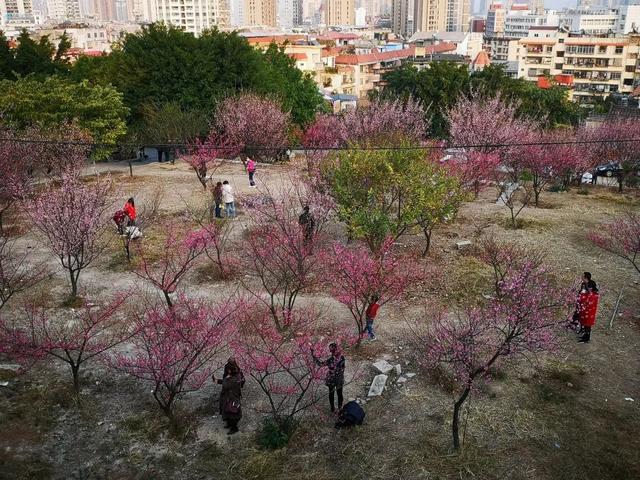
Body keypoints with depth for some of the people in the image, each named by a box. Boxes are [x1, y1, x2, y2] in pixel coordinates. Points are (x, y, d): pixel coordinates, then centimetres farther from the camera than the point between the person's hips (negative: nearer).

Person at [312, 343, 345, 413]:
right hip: (340, 378, 4)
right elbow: (343, 368, -2)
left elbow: (321, 363, -22)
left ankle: (332, 408, 31)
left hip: (332, 379, -4)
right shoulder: (342, 357, -15)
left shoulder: (331, 359, -30)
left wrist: (313, 354, -21)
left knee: (331, 393, 17)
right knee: (339, 393, 20)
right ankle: (340, 407, 36)